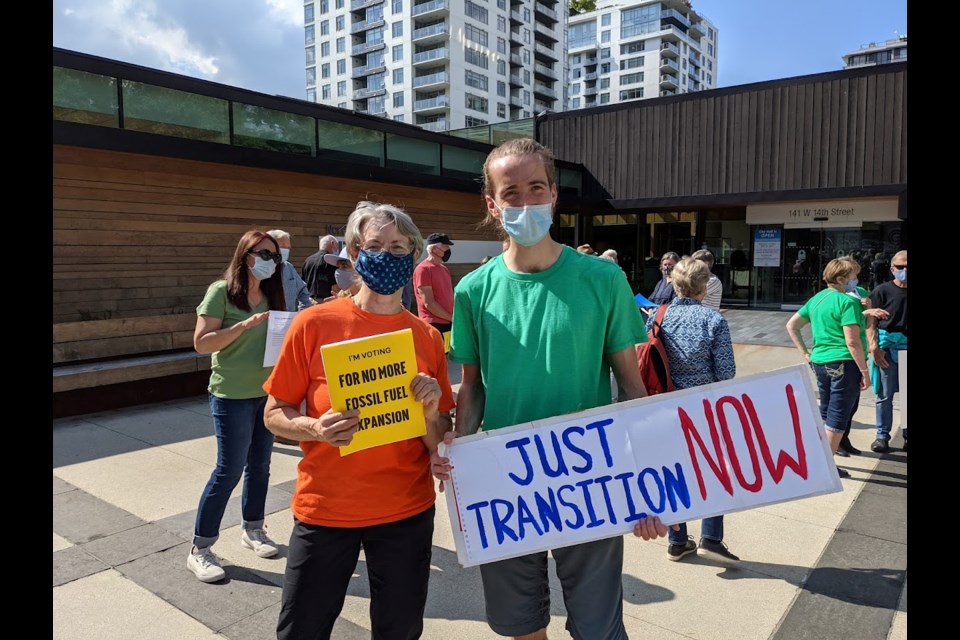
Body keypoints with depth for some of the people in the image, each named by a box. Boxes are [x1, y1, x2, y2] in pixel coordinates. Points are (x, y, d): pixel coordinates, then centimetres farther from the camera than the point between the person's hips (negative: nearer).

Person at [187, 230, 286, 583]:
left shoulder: (271, 295, 8)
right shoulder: (222, 291, -10)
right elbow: (202, 343, -16)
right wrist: (245, 324, -26)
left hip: (267, 392, 6)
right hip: (232, 395, -6)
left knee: (260, 465, 14)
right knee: (229, 470, -2)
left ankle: (253, 529, 33)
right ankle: (199, 550, 13)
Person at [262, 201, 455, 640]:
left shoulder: (427, 337, -2)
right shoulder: (313, 324, -8)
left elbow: (439, 444, 4)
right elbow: (275, 414, -2)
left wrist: (431, 411, -17)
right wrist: (315, 428, -21)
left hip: (407, 511, 2)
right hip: (324, 508, -1)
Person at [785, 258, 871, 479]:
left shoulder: (817, 298, 11)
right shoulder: (848, 302, -13)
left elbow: (791, 325, 15)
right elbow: (852, 342, -18)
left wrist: (805, 353, 14)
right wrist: (864, 372, -12)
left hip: (820, 362, 8)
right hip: (844, 364, -8)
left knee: (825, 412, 19)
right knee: (839, 415, 2)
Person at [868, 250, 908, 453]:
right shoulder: (883, 291, -2)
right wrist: (874, 348, -14)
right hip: (888, 348, -2)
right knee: (885, 395, 6)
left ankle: (907, 435, 21)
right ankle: (882, 435, 15)